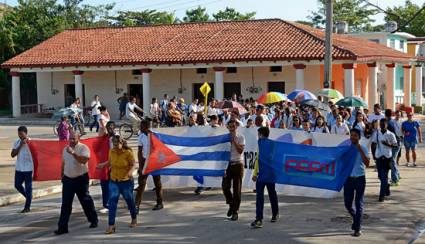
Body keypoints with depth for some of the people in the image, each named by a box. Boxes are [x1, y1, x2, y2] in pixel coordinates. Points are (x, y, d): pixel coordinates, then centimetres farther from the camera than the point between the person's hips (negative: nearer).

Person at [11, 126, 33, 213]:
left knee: (28, 188, 2)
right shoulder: (17, 142, 2)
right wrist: (20, 145, -15)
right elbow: (12, 155, -5)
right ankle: (28, 197, 36)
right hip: (18, 168, 5)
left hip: (28, 169, -5)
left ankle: (27, 207, 12)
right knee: (17, 185, 12)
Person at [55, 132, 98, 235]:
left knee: (86, 200, 8)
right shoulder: (66, 149, 9)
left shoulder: (83, 148, -10)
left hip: (81, 179, -4)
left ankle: (93, 220, 29)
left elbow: (84, 160, -27)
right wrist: (62, 176, 22)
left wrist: (73, 153, -35)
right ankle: (62, 227, -1)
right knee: (65, 204, -1)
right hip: (68, 179, 4)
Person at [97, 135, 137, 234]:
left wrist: (130, 171, -27)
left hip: (126, 181, -3)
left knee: (129, 200, 13)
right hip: (114, 181, 3)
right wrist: (103, 165, -2)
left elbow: (133, 164, -8)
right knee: (112, 202, -10)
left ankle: (134, 219, 40)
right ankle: (111, 225, -10)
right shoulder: (111, 152, -1)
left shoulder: (128, 152, -13)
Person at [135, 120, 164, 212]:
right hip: (145, 161, 2)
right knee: (141, 183, -5)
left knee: (157, 183, 8)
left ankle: (160, 203, 19)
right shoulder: (141, 136, 0)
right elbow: (140, 151, 1)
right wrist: (140, 165, -4)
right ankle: (137, 205, -8)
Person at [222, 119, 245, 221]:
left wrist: (234, 140, -16)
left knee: (237, 189, -1)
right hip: (228, 164, 3)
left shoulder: (241, 137, -1)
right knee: (225, 187, -6)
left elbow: (240, 150, -13)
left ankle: (235, 211, 6)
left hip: (238, 164, -2)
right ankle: (231, 204, 20)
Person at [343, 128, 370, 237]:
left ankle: (357, 228, 6)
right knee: (347, 203, 8)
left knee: (359, 204, -1)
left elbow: (367, 163, -18)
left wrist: (360, 150, -21)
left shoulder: (363, 149, -5)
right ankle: (355, 218, 37)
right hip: (348, 178, 3)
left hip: (360, 178, -3)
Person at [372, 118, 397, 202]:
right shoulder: (376, 133, 3)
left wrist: (387, 144, -18)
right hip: (378, 157, 3)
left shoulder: (391, 134, -5)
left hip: (387, 157, -3)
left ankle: (382, 195, -4)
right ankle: (386, 187, 39)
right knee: (380, 175, 11)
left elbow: (395, 145, 0)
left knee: (384, 176, -6)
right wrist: (373, 154, 1)